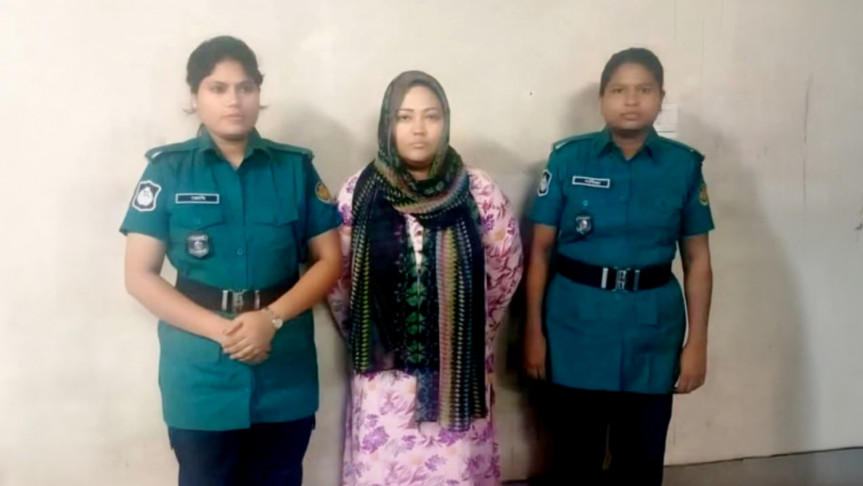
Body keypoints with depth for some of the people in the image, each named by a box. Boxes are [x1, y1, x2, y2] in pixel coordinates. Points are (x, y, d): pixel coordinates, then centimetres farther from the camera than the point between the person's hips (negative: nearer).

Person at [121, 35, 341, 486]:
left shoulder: (295, 167, 2)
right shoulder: (167, 170, -2)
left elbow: (329, 259, 3)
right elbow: (139, 275, -4)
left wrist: (272, 318, -13)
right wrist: (219, 329, -15)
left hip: (285, 379, 2)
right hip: (200, 380, -1)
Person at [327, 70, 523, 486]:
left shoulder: (478, 192, -6)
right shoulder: (358, 193, -4)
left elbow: (505, 269, 6)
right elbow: (337, 278, 6)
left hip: (457, 374, 0)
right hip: (384, 373, 0)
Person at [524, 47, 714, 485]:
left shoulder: (684, 165, 1)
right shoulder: (568, 159, -3)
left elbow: (697, 258, 4)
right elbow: (540, 249, -1)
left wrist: (697, 341, 1)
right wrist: (534, 330, -2)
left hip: (652, 328, 1)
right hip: (576, 324, -1)